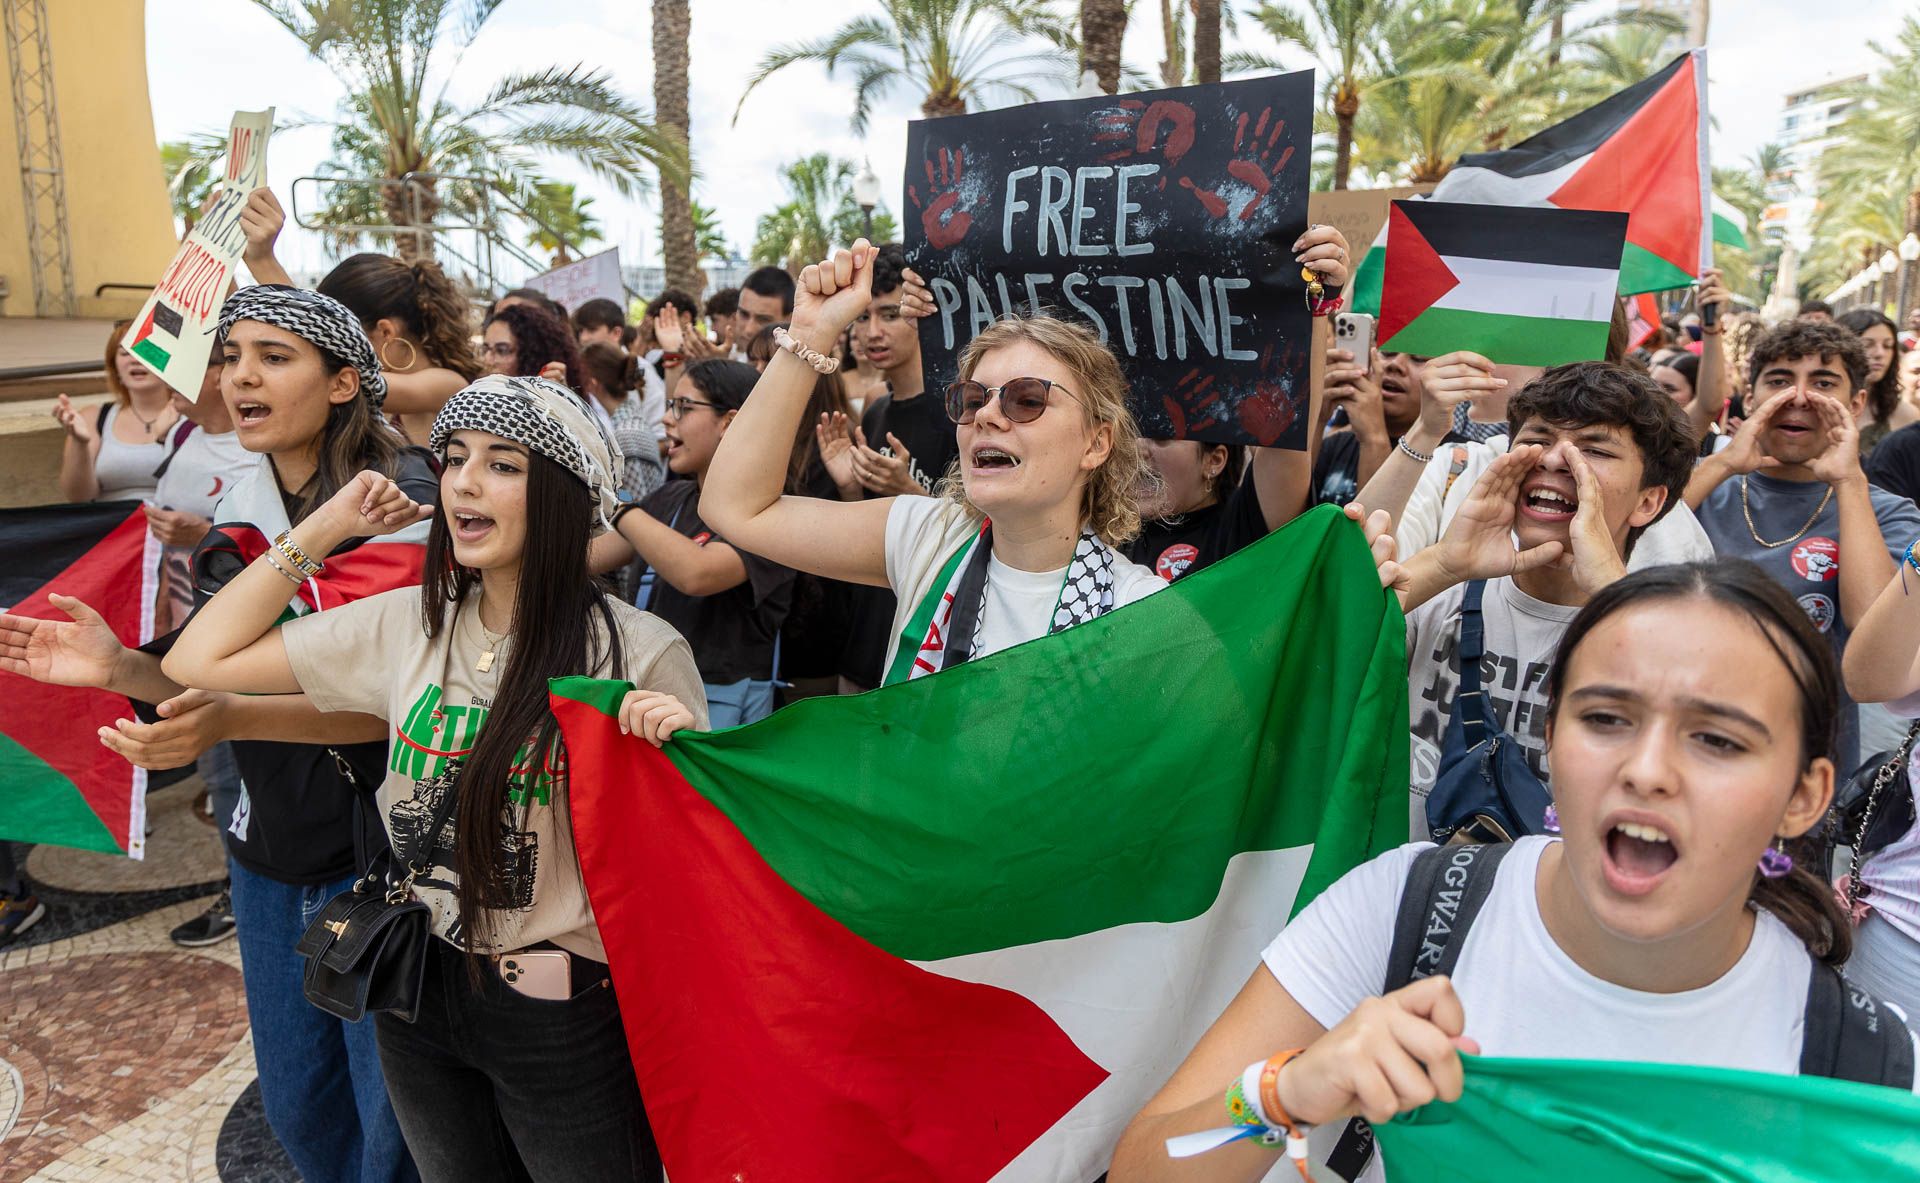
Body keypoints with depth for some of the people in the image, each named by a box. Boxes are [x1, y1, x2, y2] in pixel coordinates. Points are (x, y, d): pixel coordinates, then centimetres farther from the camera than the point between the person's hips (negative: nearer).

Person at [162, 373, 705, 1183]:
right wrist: (321, 531, -1)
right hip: (418, 987, 5)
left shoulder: (639, 653, -18)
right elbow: (201, 660, 2)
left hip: (565, 1012, -4)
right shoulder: (405, 624, -3)